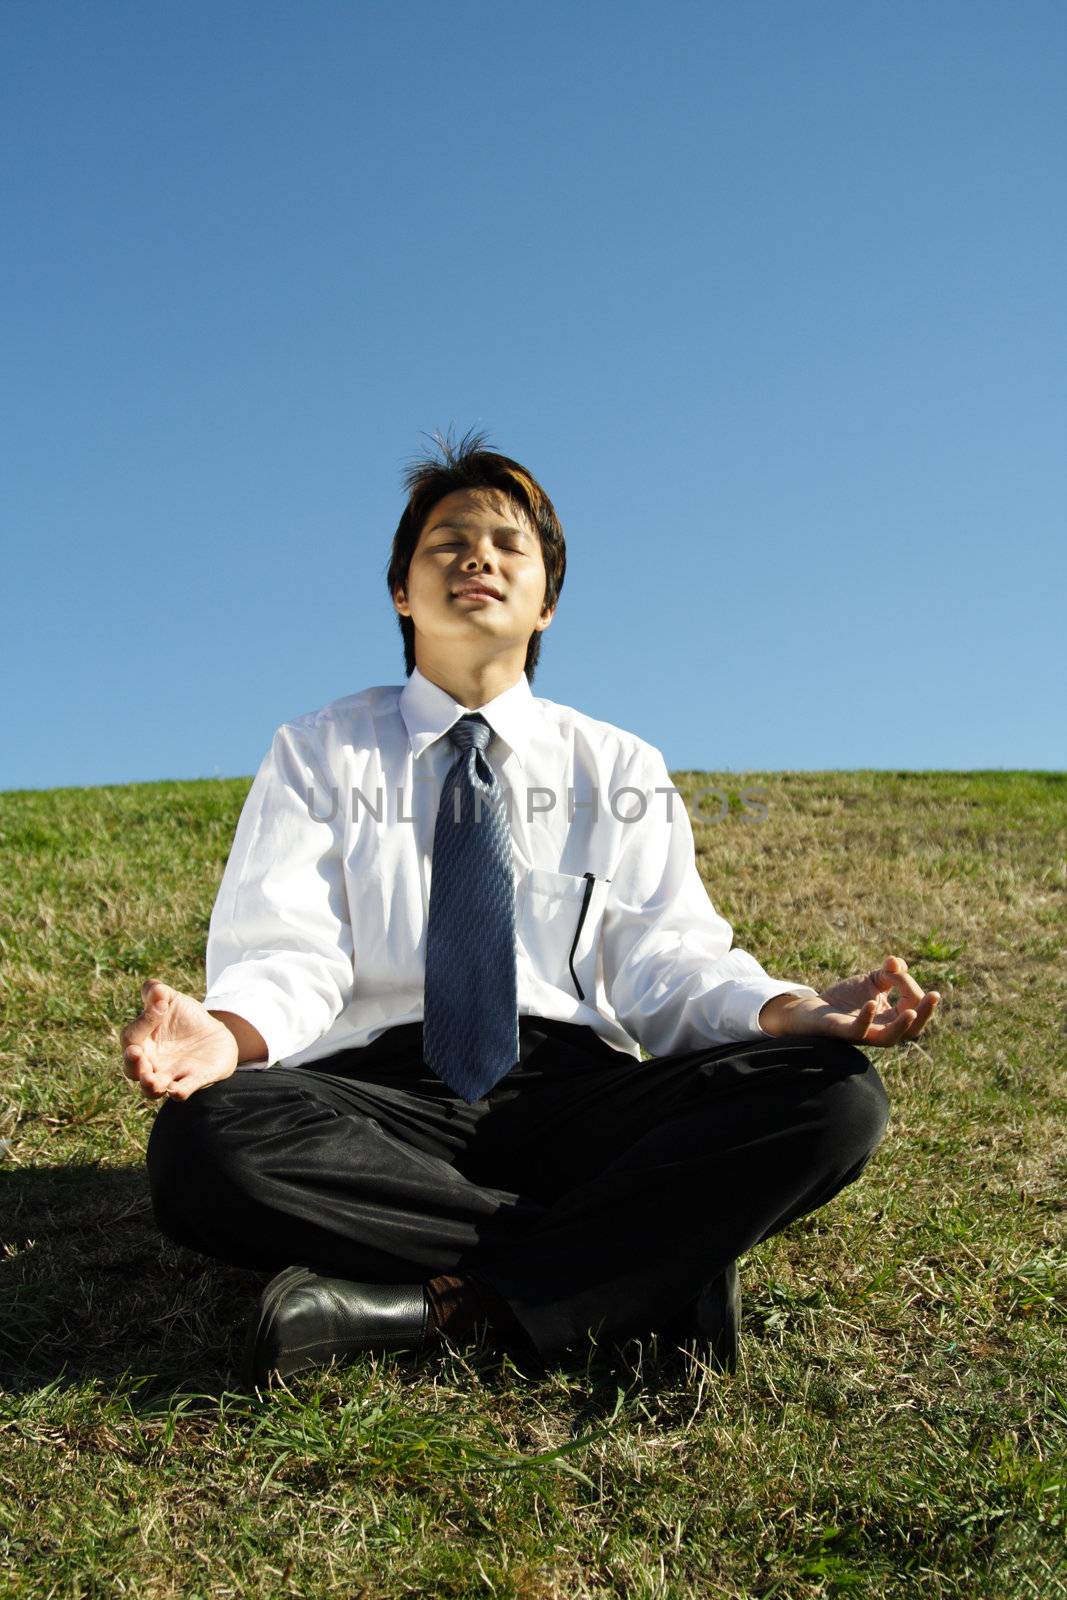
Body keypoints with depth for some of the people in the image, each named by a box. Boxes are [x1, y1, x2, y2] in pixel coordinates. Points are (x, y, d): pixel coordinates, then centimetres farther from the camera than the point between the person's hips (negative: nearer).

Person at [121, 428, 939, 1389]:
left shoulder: (623, 769, 16)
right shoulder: (318, 754, 13)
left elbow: (667, 959, 4)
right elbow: (286, 954, 0)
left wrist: (795, 1011, -18)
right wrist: (227, 1033, -24)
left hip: (571, 1091, 1)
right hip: (378, 1101, -1)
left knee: (835, 1096, -24)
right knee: (204, 1140, -34)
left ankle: (429, 1309, -27)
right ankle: (655, 1262, -24)